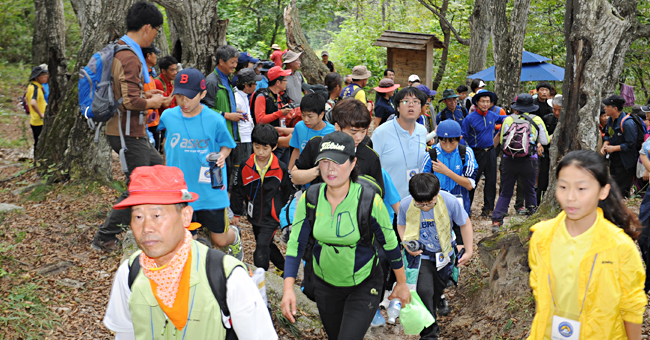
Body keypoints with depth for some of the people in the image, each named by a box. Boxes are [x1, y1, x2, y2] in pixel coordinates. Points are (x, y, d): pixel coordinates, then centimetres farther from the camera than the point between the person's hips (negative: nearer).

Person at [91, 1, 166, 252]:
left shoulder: (120, 49, 10)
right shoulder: (129, 57, -23)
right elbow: (130, 102, -28)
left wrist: (145, 95, 13)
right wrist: (152, 102, -11)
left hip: (133, 131, 11)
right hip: (128, 134, -11)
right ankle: (104, 239, 7)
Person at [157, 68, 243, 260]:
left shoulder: (215, 120, -11)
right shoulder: (168, 116, -3)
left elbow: (226, 145, 3)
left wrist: (222, 156, -18)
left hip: (210, 191, -2)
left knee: (220, 240, 8)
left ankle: (235, 235, 44)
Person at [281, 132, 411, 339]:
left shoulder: (370, 200, -22)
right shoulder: (309, 198, -14)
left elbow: (390, 243, -10)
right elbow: (295, 244, -10)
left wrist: (402, 284, 1)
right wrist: (288, 288, -21)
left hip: (364, 285, -4)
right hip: (324, 282, 4)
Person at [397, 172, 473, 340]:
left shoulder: (450, 201, -26)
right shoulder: (405, 204, -23)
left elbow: (465, 223, -8)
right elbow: (401, 224, -1)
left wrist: (469, 251, -7)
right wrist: (407, 244, -18)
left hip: (443, 253, 2)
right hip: (420, 254, -1)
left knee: (437, 291, 21)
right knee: (424, 291, -20)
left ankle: (432, 311, 56)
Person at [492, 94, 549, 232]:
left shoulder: (508, 119, 3)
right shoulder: (537, 120, 2)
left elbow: (502, 141, 8)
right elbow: (545, 141, 7)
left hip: (508, 160, 1)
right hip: (529, 162, -1)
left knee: (505, 193, 9)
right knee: (529, 191, 17)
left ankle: (496, 221, -1)